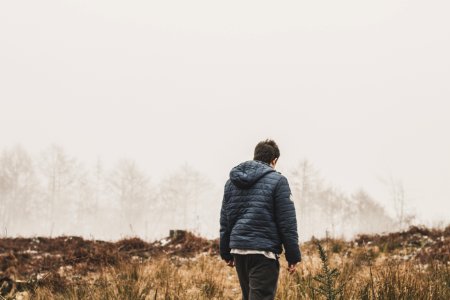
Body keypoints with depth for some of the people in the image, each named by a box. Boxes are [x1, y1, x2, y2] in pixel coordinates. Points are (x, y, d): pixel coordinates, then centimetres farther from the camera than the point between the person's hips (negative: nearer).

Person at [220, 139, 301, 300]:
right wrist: (293, 256, -3)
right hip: (263, 251, -6)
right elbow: (287, 223, -8)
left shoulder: (232, 181, 14)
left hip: (238, 250, 6)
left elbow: (225, 220, 17)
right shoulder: (277, 180, -5)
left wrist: (226, 252, 23)